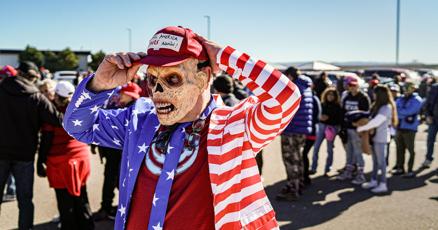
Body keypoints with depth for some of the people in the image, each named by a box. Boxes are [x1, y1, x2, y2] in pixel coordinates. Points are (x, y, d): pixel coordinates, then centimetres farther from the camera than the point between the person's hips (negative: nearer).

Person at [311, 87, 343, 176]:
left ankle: (327, 169, 15)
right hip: (321, 126, 3)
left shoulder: (337, 106, -3)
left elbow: (341, 119, -6)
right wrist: (320, 117, -11)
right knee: (316, 147, 0)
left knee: (329, 149, 5)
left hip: (332, 128, -2)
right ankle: (313, 168, 10)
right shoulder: (322, 104, 5)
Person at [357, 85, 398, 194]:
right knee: (375, 160, 14)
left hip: (381, 137, -9)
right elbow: (373, 119, 14)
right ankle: (374, 181, 23)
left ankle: (383, 184, 4)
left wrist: (362, 128, -14)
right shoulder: (378, 106, 15)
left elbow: (376, 122, -22)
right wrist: (363, 127, -2)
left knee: (381, 161, -3)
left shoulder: (386, 108, -16)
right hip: (375, 136, 9)